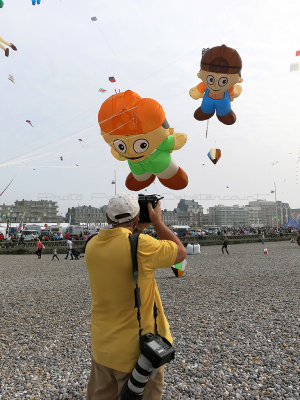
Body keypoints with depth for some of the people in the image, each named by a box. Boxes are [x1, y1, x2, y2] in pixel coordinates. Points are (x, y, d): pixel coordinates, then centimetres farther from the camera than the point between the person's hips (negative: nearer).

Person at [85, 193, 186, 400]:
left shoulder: (92, 244, -5)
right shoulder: (141, 245, -25)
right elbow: (181, 252, -8)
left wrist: (138, 229, 9)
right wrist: (157, 221, -3)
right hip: (138, 350, -5)